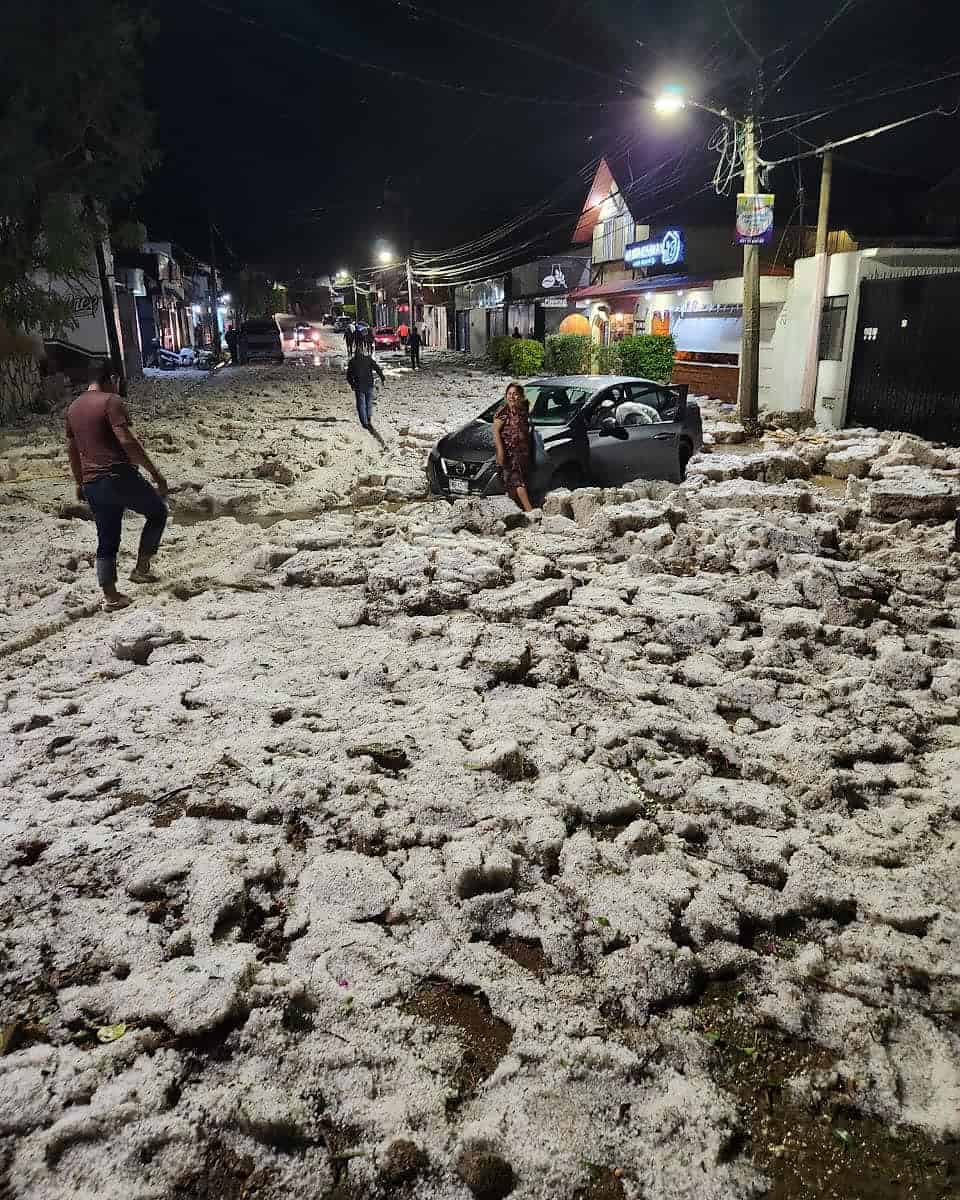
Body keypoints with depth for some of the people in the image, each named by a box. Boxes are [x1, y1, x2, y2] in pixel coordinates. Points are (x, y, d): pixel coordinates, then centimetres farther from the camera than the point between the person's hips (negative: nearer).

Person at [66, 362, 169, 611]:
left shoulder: (73, 407, 16)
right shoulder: (111, 401, -8)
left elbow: (72, 449, 22)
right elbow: (127, 442, -18)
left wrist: (80, 483, 31)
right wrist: (155, 473, -15)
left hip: (92, 485, 7)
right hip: (119, 476, -7)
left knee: (107, 541, 14)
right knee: (157, 511, 16)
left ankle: (110, 596, 15)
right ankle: (141, 569, 12)